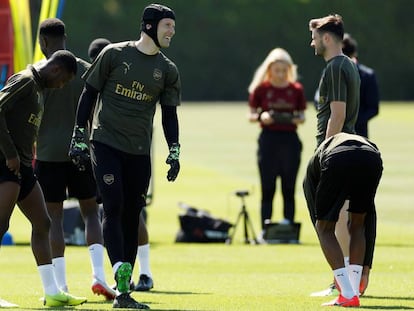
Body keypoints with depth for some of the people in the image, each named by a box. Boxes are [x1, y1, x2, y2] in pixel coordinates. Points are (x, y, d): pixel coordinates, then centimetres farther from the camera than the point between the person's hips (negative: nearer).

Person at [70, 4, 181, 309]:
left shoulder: (168, 70, 8)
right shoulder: (115, 54, -2)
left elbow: (169, 114, 12)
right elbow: (89, 94, 3)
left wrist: (174, 152, 0)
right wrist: (79, 137, 0)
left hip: (139, 152, 4)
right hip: (105, 143, -3)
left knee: (131, 216, 3)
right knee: (114, 207, -17)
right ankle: (120, 273, -27)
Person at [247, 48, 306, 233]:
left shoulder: (296, 89, 5)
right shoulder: (260, 89, 1)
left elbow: (302, 115, 10)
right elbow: (251, 115, 5)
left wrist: (299, 119, -12)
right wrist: (261, 117, -16)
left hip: (290, 140, 1)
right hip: (268, 139, -1)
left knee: (289, 190, 2)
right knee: (267, 190, -1)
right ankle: (265, 230, 0)